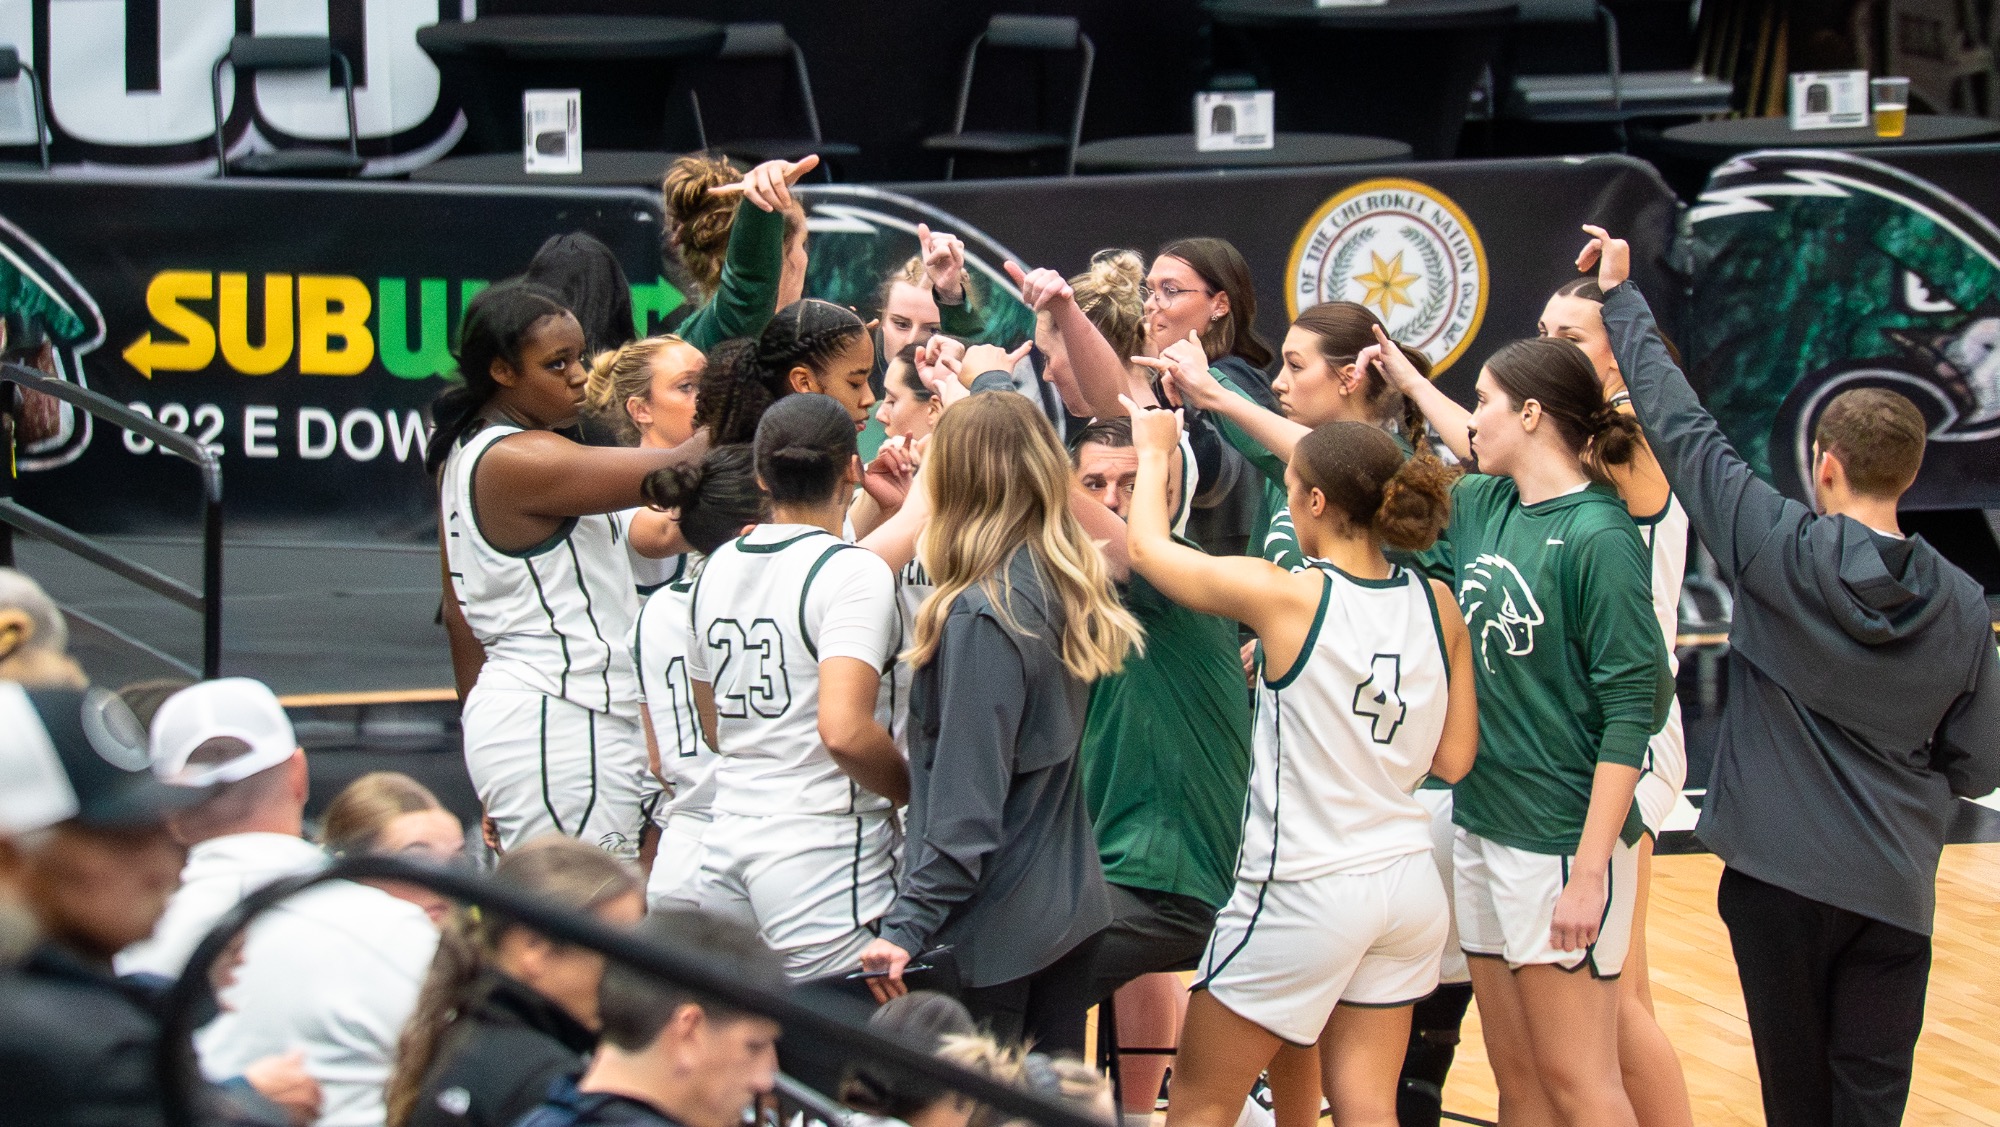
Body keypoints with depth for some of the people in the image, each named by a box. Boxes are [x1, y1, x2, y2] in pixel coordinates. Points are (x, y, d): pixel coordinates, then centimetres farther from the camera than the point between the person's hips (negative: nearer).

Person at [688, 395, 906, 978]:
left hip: (727, 843, 7)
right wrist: (915, 793, -7)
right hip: (824, 846, -7)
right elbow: (844, 730, -22)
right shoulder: (853, 572, -11)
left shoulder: (715, 570, 11)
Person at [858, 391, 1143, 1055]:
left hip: (992, 928, -8)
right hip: (1071, 904, 8)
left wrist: (909, 926, -20)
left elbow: (966, 799, -22)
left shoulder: (981, 614, -20)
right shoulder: (1071, 584, 3)